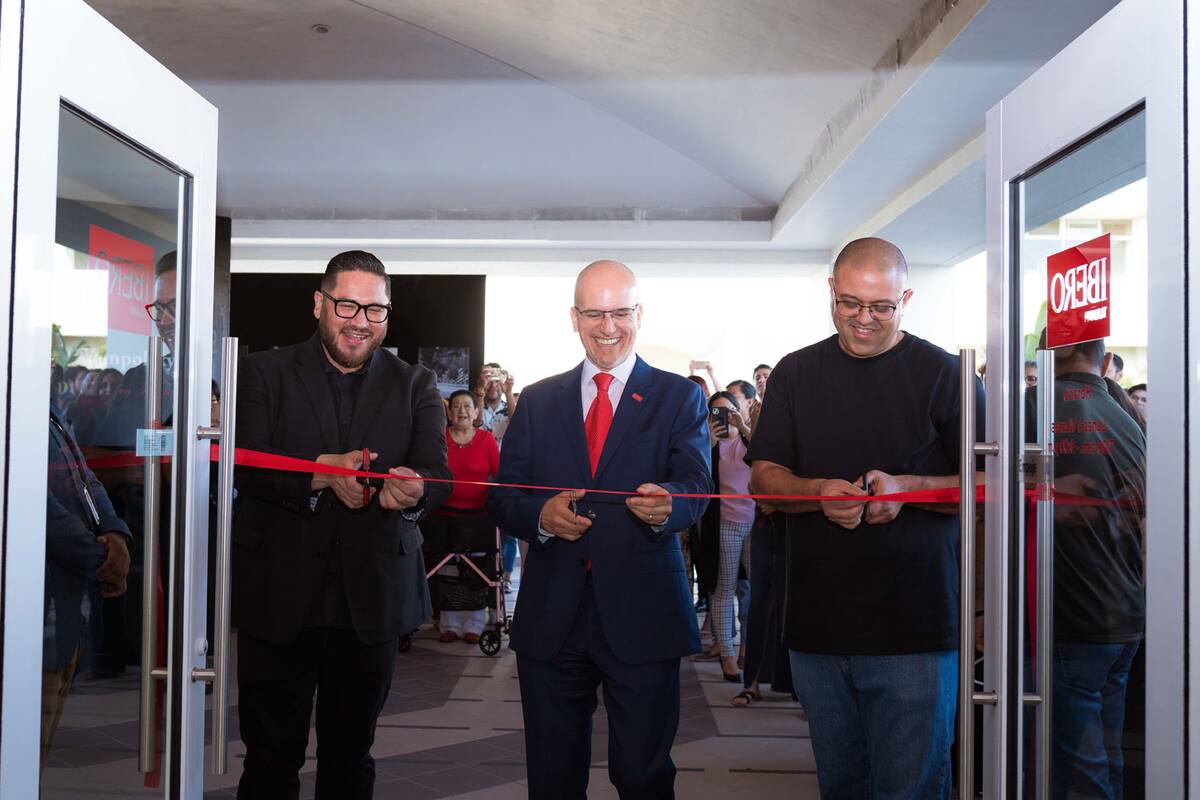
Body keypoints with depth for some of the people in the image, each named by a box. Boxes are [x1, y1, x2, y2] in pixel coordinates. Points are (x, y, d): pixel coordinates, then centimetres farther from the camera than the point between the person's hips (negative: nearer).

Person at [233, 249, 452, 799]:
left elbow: (439, 475, -7)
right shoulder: (265, 373, 3)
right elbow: (244, 466, -10)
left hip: (371, 602, 2)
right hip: (277, 598, -1)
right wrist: (321, 472, -26)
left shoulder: (415, 386, 6)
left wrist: (414, 491, -31)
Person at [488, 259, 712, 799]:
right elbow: (502, 496, 6)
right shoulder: (537, 401, 11)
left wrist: (667, 504, -32)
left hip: (642, 616, -2)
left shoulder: (679, 397, 4)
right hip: (551, 618, 2)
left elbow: (695, 485, -9)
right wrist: (540, 514, -16)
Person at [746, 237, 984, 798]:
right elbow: (763, 476, 6)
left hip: (913, 629, -3)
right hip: (817, 623, 4)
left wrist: (905, 488, -20)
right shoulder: (795, 374, 10)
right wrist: (820, 492, -14)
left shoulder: (943, 374, -1)